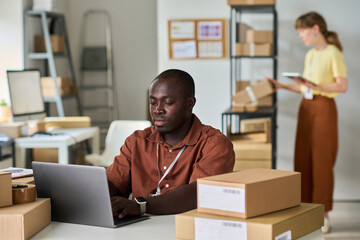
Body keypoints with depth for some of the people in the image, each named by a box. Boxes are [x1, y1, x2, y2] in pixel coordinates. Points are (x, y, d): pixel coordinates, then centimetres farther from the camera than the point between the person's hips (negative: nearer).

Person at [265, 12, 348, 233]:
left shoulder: (333, 53, -8)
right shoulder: (310, 55, 14)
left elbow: (343, 86, -13)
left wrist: (317, 87, -25)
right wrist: (282, 86, 11)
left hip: (324, 107, -7)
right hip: (306, 107, 7)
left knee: (322, 161, -3)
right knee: (303, 161, 6)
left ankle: (323, 216, 6)